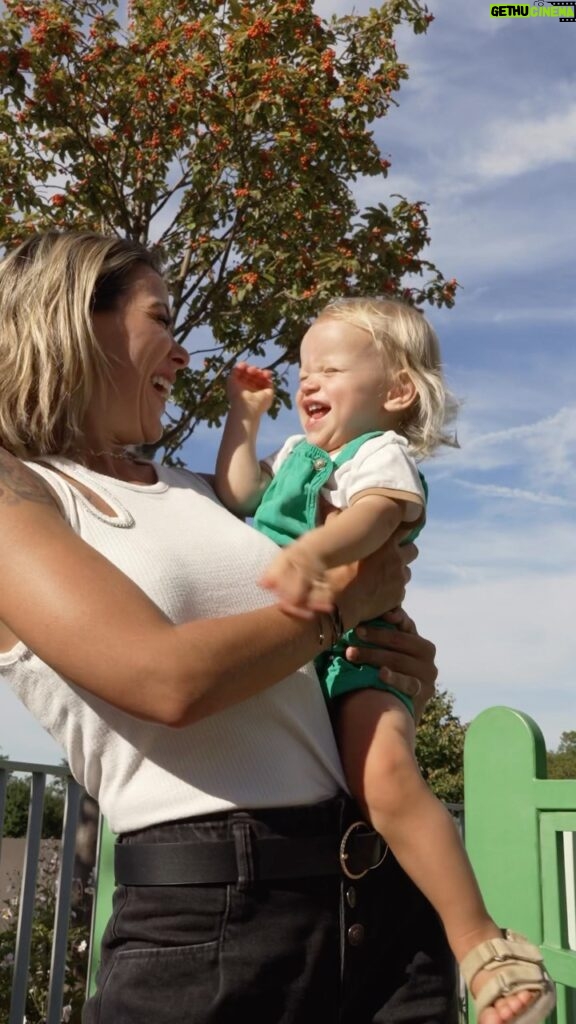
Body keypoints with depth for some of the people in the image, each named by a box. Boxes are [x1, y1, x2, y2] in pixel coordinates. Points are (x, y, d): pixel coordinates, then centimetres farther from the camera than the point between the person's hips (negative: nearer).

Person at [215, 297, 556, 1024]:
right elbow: (235, 499, 25)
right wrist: (243, 418, 21)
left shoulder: (382, 452, -5)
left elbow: (374, 513, -27)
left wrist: (310, 554, -48)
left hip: (349, 654, -9)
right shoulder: (294, 453, 23)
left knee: (387, 775, -32)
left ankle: (480, 944, -22)